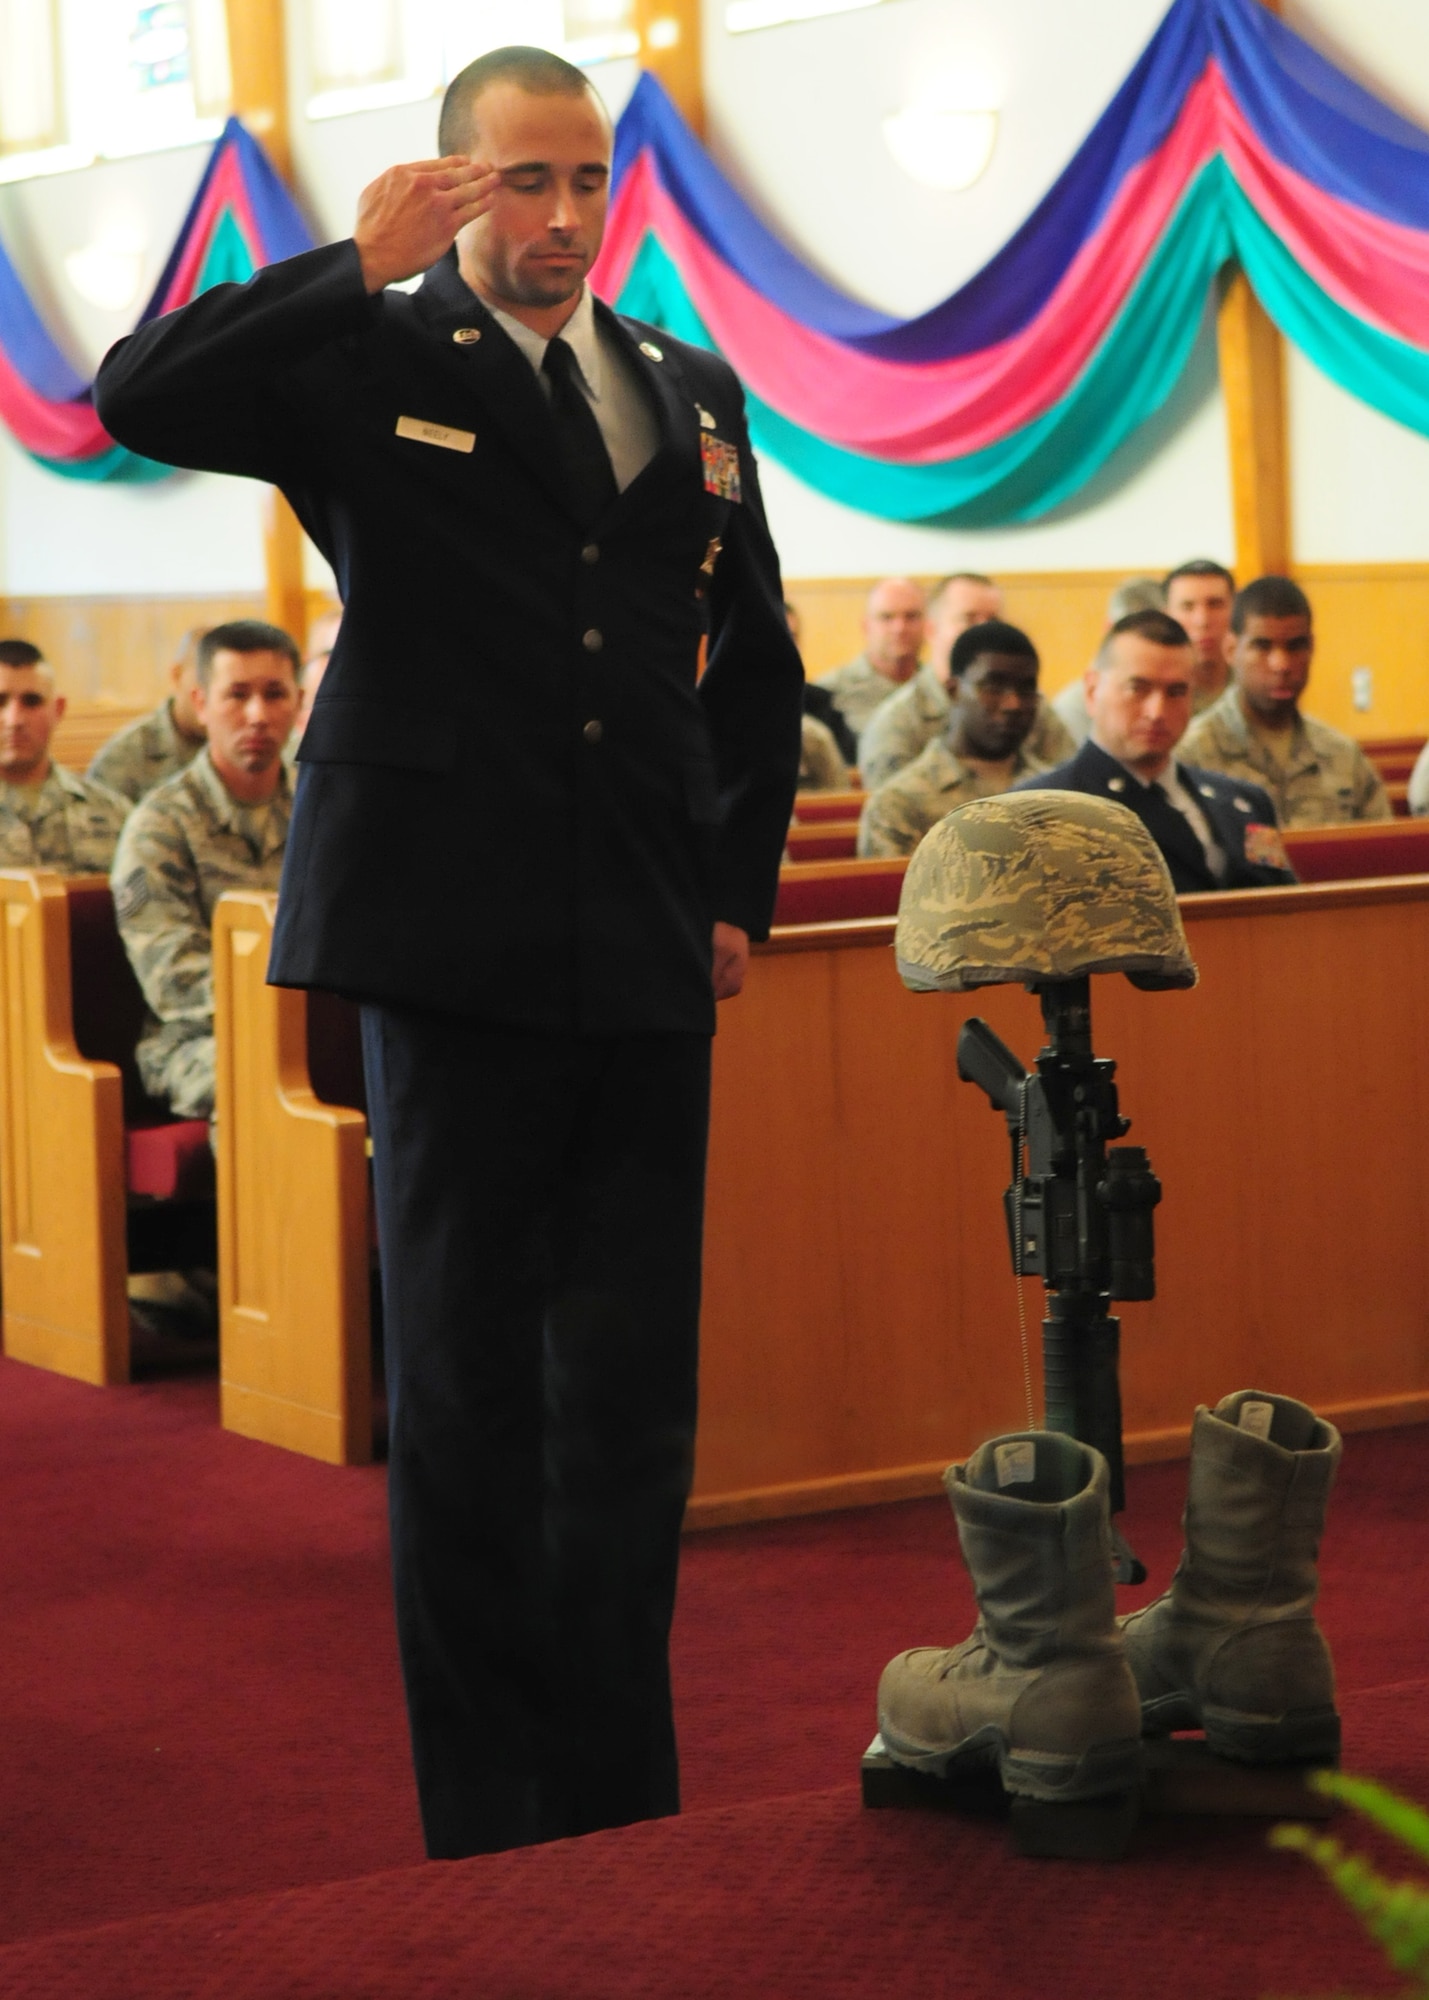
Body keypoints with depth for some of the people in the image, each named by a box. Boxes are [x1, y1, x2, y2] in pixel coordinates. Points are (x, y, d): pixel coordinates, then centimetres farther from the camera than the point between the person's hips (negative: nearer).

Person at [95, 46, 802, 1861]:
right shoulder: (374, 368, 2)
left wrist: (740, 887, 13)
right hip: (459, 943, -4)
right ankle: (489, 1819, 11)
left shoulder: (692, 398, 16)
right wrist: (360, 269, -17)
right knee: (463, 1388, 3)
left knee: (631, 1389, 7)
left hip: (648, 963, 4)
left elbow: (756, 670, 23)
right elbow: (141, 402, -15)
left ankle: (623, 1807, 17)